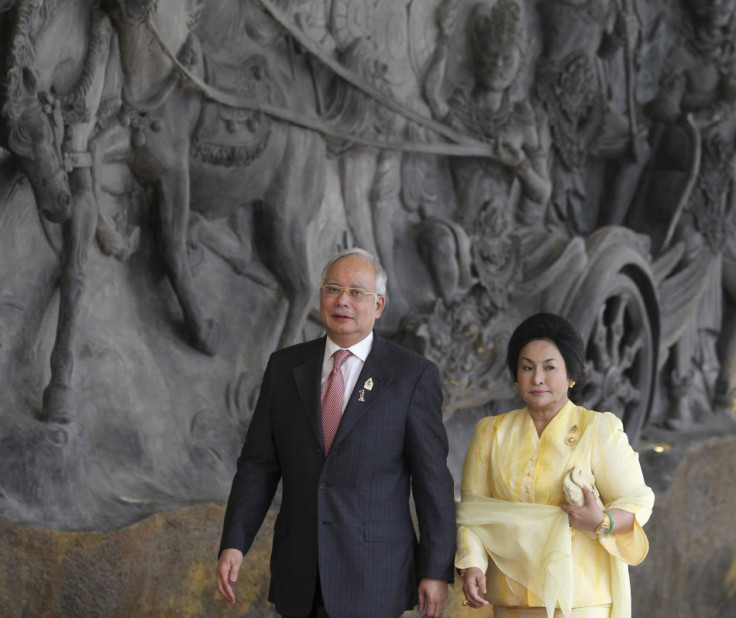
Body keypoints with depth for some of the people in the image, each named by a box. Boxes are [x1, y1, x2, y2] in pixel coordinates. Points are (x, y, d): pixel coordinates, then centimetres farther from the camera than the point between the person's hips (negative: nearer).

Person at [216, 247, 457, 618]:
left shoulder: (413, 375, -2)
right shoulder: (285, 367, 8)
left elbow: (432, 479, -3)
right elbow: (258, 465, 8)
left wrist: (437, 572, -6)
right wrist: (233, 544, -2)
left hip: (372, 576, -4)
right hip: (299, 576, 4)